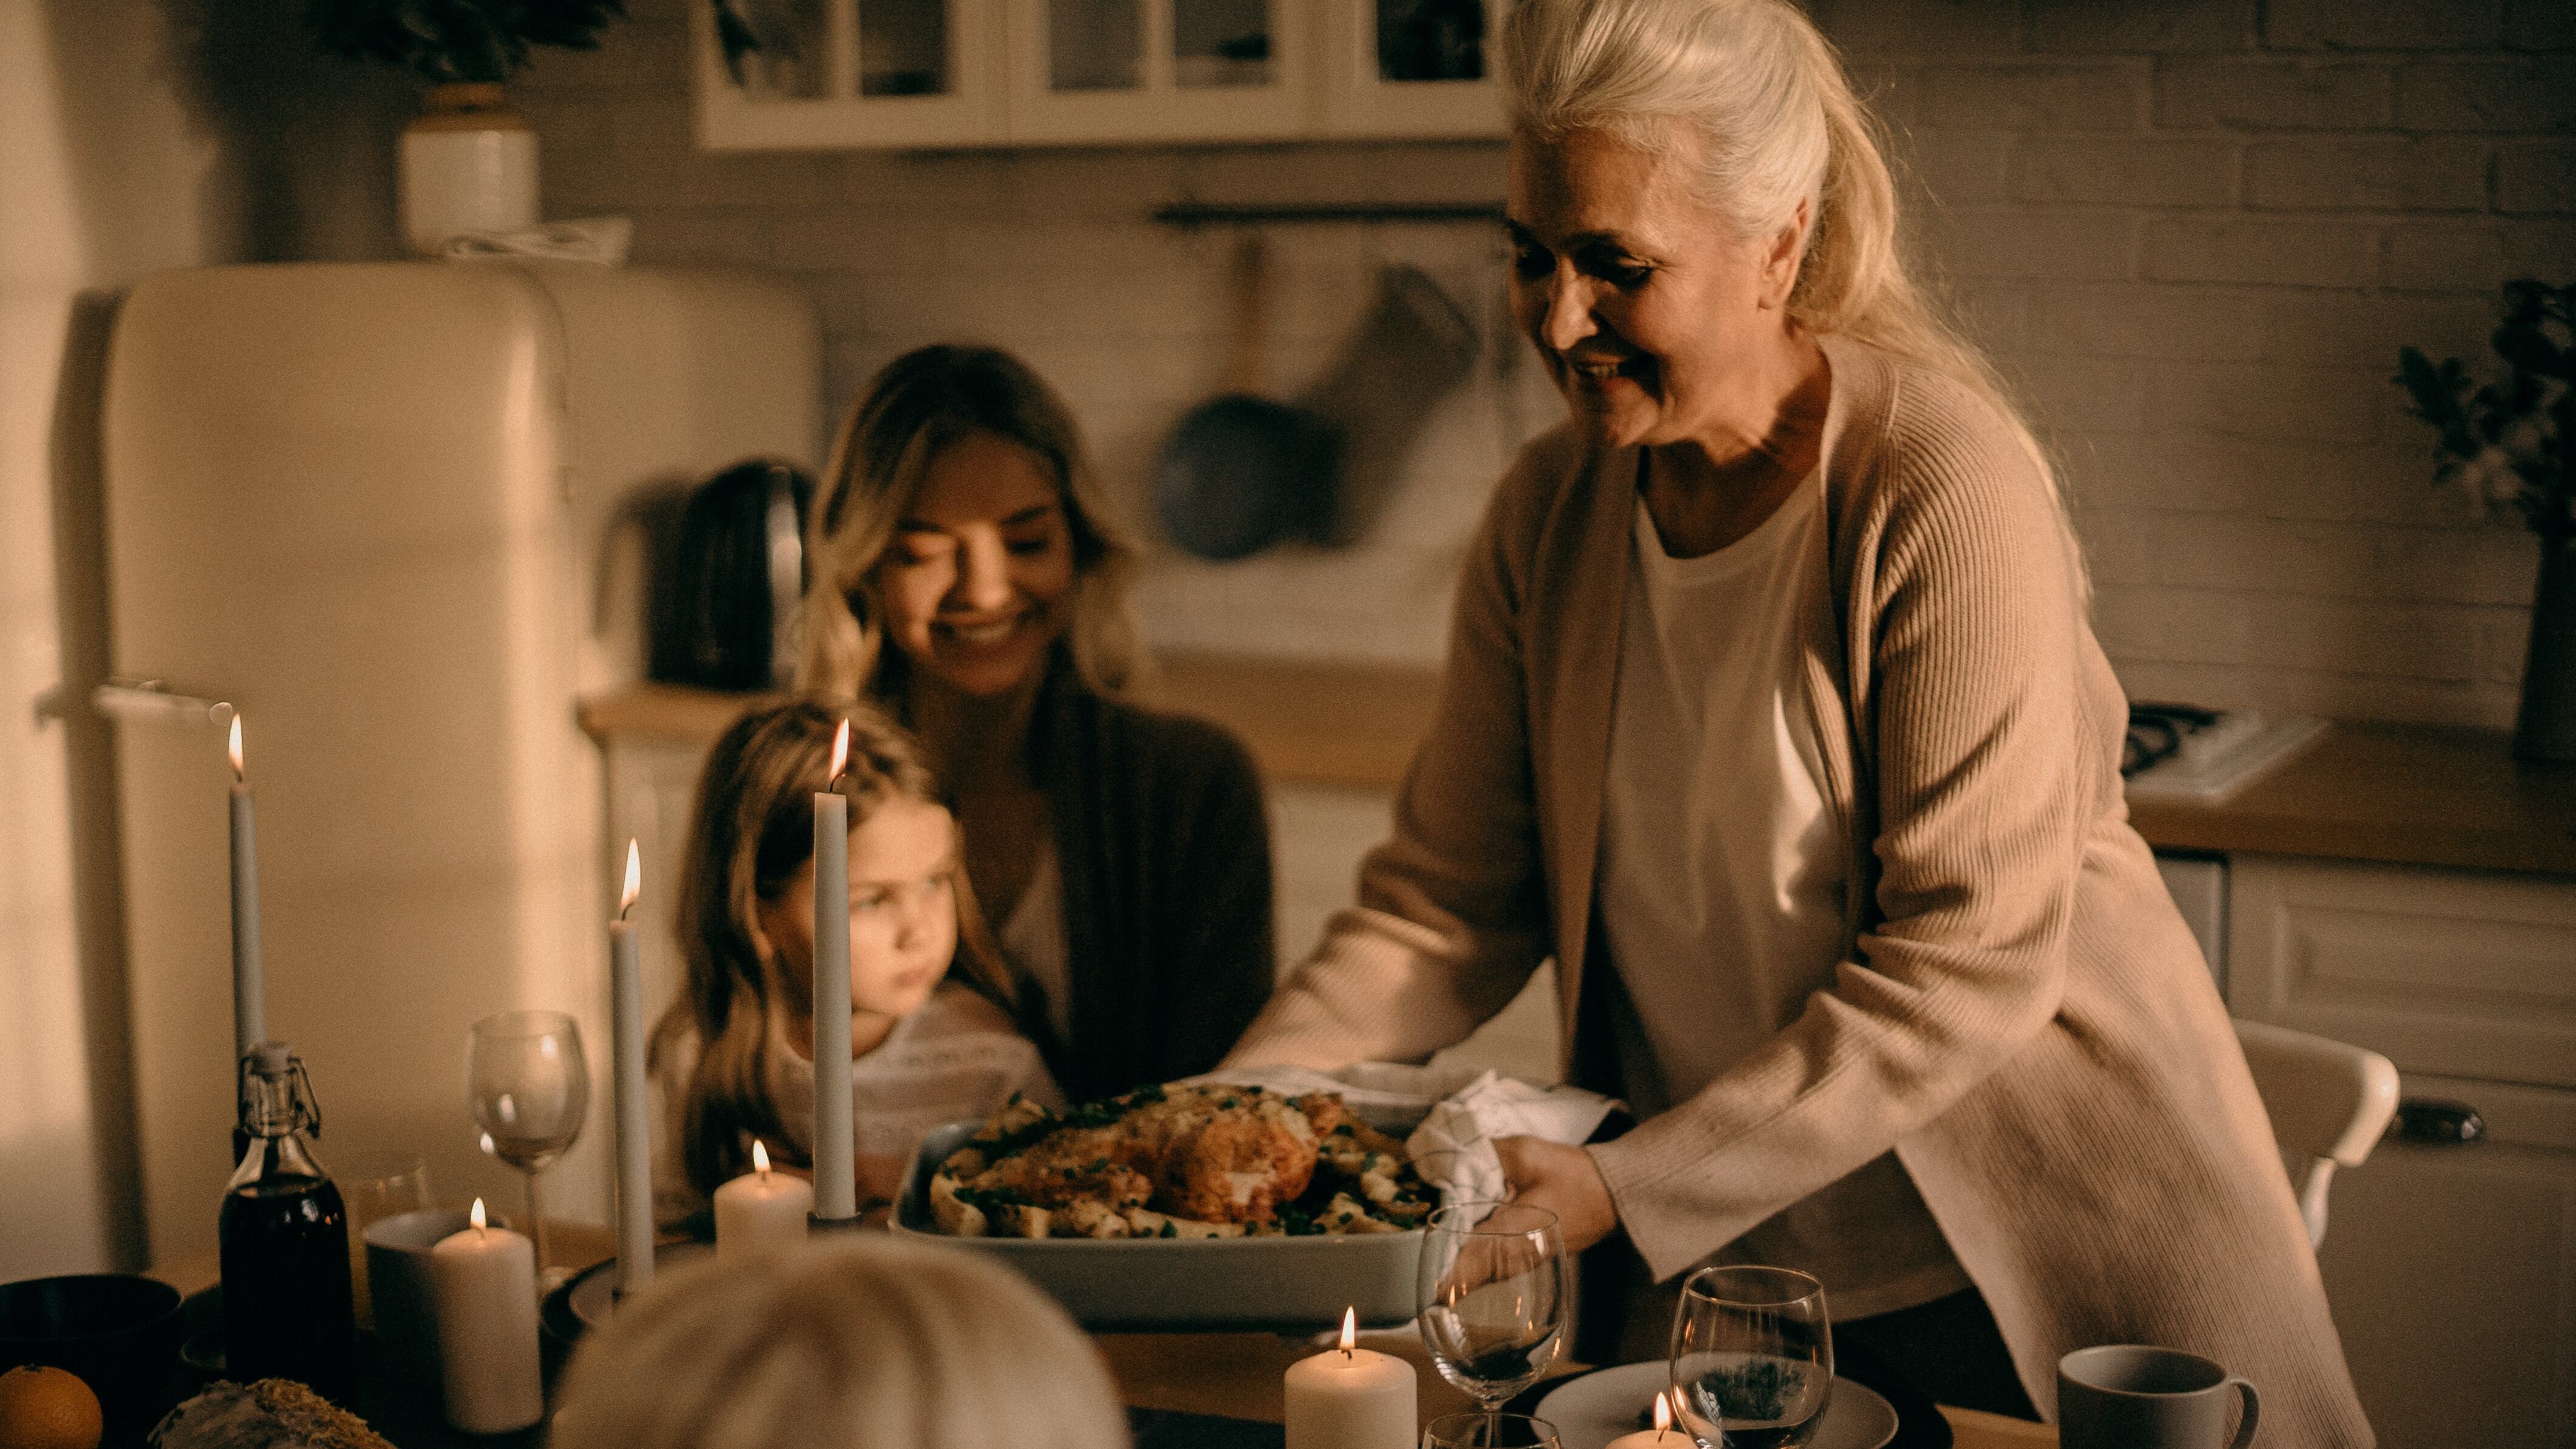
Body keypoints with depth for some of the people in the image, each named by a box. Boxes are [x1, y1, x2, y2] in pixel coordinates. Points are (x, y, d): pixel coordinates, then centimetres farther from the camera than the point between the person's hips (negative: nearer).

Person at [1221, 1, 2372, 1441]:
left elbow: (1972, 961, -22)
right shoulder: (1549, 514, -2)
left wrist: (1635, 1190, -24)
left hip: (2029, 1257, -4)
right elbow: (1447, 903, 1)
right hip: (1713, 1266, 5)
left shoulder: (1946, 489, -20)